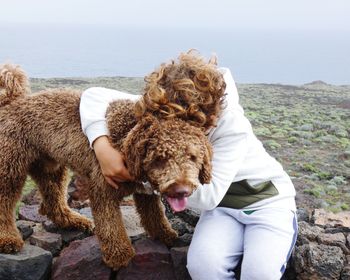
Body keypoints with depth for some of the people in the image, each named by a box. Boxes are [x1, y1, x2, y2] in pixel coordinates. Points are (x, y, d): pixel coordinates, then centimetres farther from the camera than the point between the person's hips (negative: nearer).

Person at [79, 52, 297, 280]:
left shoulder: (232, 126, -29)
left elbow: (208, 195, -33)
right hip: (222, 205, 3)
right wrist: (102, 147, -33)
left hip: (267, 199, -3)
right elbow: (95, 95, -15)